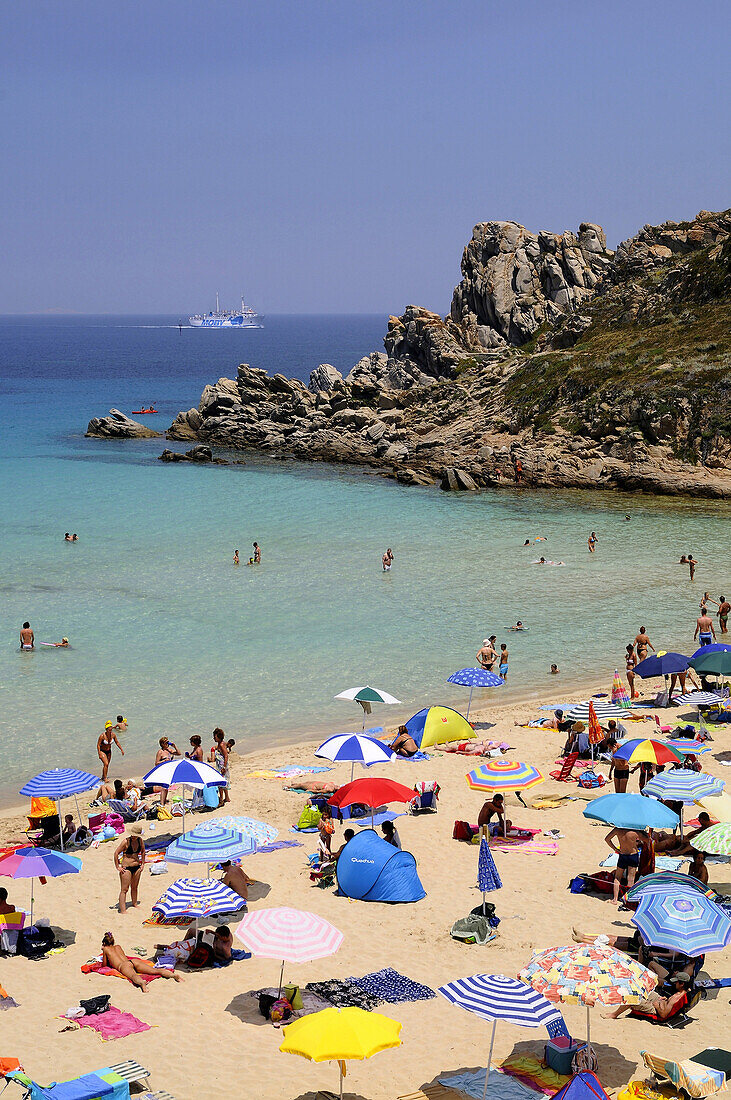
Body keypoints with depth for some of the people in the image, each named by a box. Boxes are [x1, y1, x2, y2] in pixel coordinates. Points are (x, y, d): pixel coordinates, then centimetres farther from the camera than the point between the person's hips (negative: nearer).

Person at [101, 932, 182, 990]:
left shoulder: (106, 949, 22)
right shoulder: (118, 947, 37)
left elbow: (105, 964, 29)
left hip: (124, 966, -6)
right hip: (134, 961, 6)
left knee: (133, 976, -40)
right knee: (155, 970, -15)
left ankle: (142, 982, -75)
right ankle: (173, 975, -39)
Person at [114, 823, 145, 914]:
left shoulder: (140, 841, 0)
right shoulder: (126, 841, -16)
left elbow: (143, 851, 19)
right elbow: (116, 853, -13)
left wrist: (142, 864, 15)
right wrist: (118, 867, -11)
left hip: (137, 867, 5)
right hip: (126, 868, -5)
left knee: (134, 887, 18)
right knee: (124, 889, -5)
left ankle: (134, 904, 32)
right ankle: (123, 910, -6)